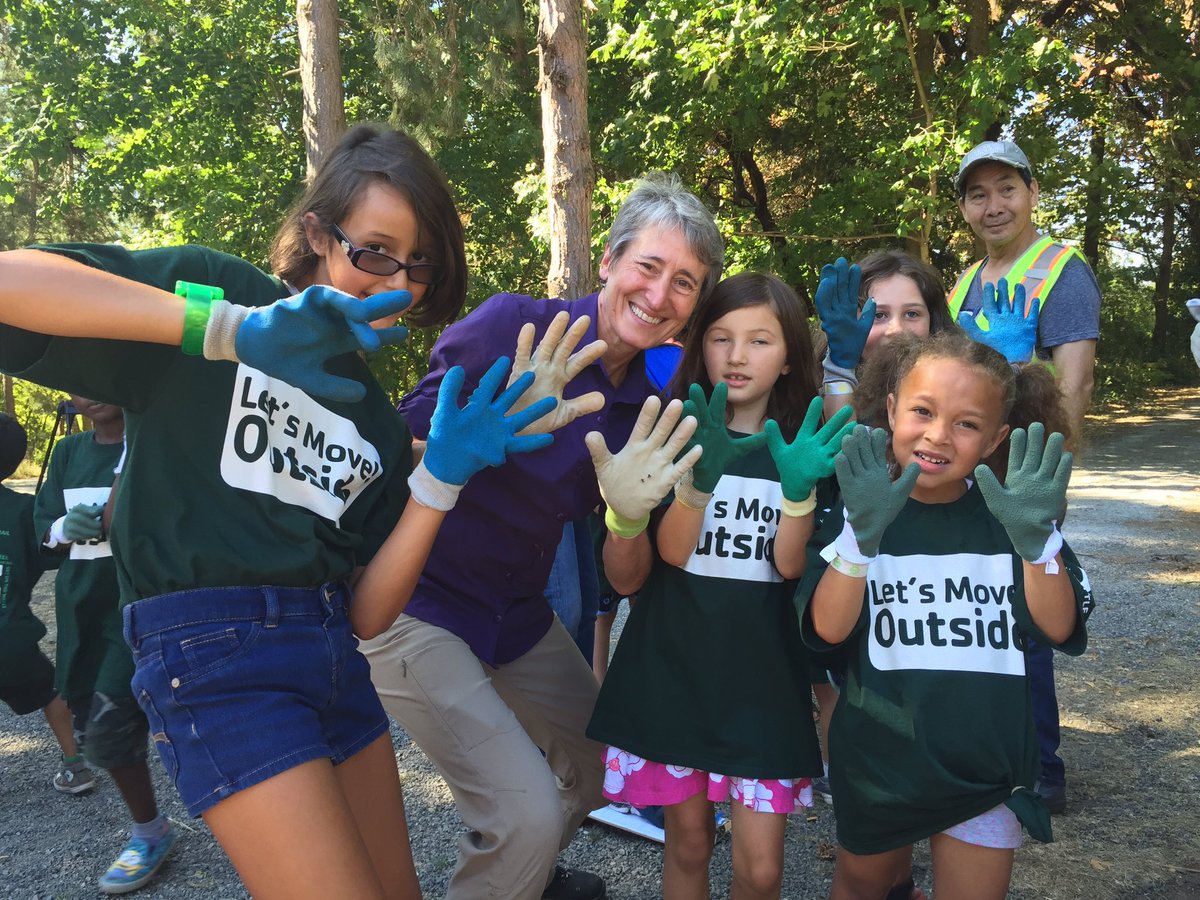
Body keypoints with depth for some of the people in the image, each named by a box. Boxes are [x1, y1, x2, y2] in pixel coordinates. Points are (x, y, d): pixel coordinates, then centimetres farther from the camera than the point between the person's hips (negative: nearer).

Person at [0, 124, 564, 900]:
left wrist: (441, 475, -9)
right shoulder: (214, 285, -2)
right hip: (212, 648, -6)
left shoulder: (378, 419, 12)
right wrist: (231, 329, -27)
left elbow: (367, 612, 4)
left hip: (334, 653, 7)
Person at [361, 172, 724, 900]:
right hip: (417, 606, -7)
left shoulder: (650, 399, -2)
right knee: (528, 813, -14)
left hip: (520, 614, 7)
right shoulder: (512, 326, -20)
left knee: (603, 765, 21)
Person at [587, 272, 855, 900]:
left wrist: (800, 487, -25)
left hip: (764, 677, 0)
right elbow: (671, 551, -12)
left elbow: (789, 563, -7)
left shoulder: (802, 443, 2)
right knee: (688, 843, 13)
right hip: (674, 666, 0)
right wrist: (701, 475, -30)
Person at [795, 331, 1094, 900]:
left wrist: (1034, 541, -31)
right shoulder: (857, 511, -11)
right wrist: (863, 534, -37)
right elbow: (825, 630, -22)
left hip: (985, 770, 0)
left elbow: (1061, 630, -14)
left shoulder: (1007, 514, -7)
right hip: (877, 764, 0)